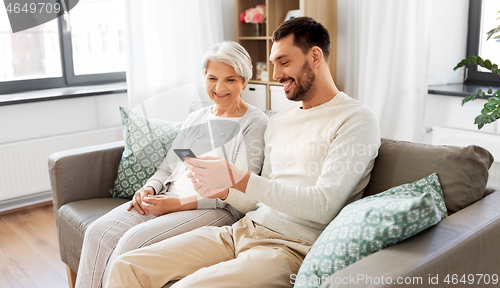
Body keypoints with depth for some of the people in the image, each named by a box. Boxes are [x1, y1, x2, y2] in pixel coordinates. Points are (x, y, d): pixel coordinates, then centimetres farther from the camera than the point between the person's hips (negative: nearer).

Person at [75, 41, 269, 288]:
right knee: (98, 232, -13)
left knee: (134, 241, -26)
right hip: (169, 199, 7)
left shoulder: (255, 124, -3)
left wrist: (178, 203, -17)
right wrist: (149, 188, -2)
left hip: (216, 209, -6)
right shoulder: (196, 117, 18)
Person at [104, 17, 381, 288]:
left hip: (293, 247, -7)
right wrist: (224, 191, -1)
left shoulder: (355, 119, -6)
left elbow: (323, 206, -17)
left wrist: (239, 179, -23)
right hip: (244, 229, 7)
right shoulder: (278, 121, 18)